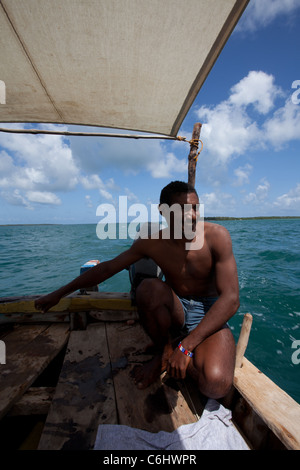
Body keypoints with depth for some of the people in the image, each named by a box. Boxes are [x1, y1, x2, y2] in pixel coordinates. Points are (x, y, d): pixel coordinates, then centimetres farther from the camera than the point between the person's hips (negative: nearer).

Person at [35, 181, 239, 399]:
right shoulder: (151, 242, -13)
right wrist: (59, 294, 1)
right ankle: (164, 351, -4)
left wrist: (186, 346, -30)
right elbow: (107, 268, -4)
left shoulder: (216, 235, -20)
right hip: (175, 310, 2)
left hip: (210, 314, -2)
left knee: (216, 384, -30)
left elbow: (231, 299, -23)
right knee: (149, 288, -32)